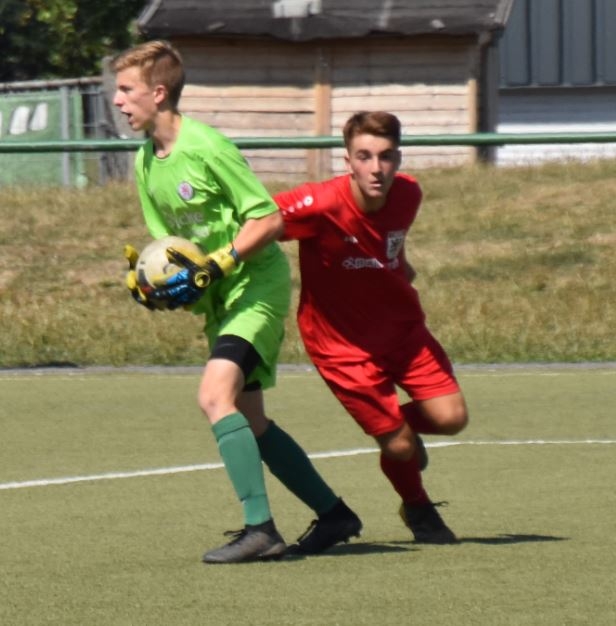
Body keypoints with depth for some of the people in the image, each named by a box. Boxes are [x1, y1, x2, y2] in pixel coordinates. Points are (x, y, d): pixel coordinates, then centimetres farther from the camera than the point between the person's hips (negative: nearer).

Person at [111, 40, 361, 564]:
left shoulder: (206, 147, -18)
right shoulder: (145, 162, 7)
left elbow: (269, 219, -16)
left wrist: (216, 263, -23)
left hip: (257, 284, -9)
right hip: (218, 300, 9)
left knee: (215, 394, -25)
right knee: (249, 421, 12)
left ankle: (260, 528, -26)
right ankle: (334, 515, 25)